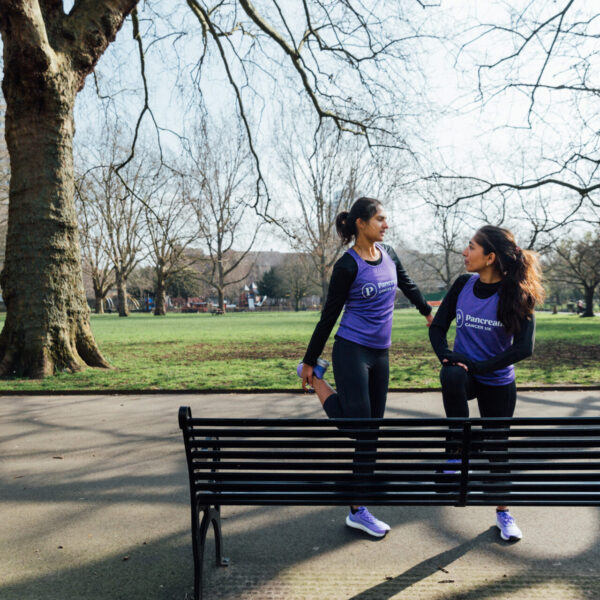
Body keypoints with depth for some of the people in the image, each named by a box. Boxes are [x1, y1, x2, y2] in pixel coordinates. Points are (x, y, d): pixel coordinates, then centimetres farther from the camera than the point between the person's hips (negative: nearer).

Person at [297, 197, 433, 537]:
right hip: (351, 351, -6)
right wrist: (309, 360, -2)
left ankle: (358, 512, 16)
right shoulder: (348, 266, -10)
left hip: (380, 354, 6)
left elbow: (407, 285, 27)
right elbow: (329, 315, -6)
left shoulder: (388, 254, 8)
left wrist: (428, 312, 39)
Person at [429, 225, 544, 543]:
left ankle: (503, 513, 34)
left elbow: (523, 348, -21)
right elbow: (437, 326, 1)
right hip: (464, 371, 2)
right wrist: (446, 356, -17)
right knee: (451, 376, -35)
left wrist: (478, 366, -26)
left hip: (497, 382, -1)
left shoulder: (517, 294, -15)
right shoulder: (463, 285, -5)